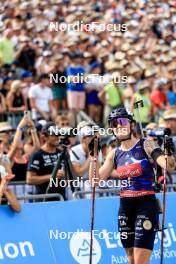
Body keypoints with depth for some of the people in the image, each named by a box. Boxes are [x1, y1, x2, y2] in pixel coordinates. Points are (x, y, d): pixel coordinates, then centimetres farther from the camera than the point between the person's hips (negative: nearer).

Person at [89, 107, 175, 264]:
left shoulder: (146, 145, -5)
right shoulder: (115, 153, 10)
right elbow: (96, 180, 10)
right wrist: (93, 156, 1)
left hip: (146, 205, -6)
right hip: (125, 208, 6)